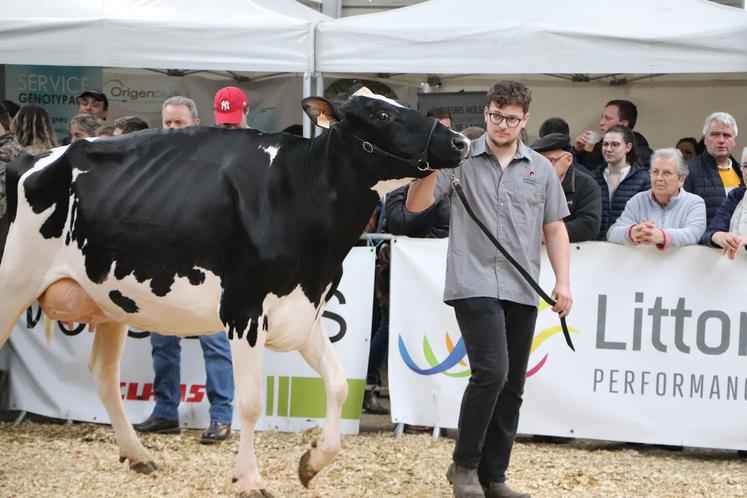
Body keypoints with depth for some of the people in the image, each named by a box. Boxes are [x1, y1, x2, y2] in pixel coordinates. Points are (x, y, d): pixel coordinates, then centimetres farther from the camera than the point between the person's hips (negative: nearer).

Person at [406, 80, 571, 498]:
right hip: (475, 285, -4)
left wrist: (564, 281, 4)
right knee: (491, 371, -18)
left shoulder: (542, 169, 12)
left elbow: (554, 229, 14)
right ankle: (464, 464, -2)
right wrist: (432, 165, -18)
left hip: (522, 291, 5)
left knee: (512, 385, 6)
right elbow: (416, 204, -2)